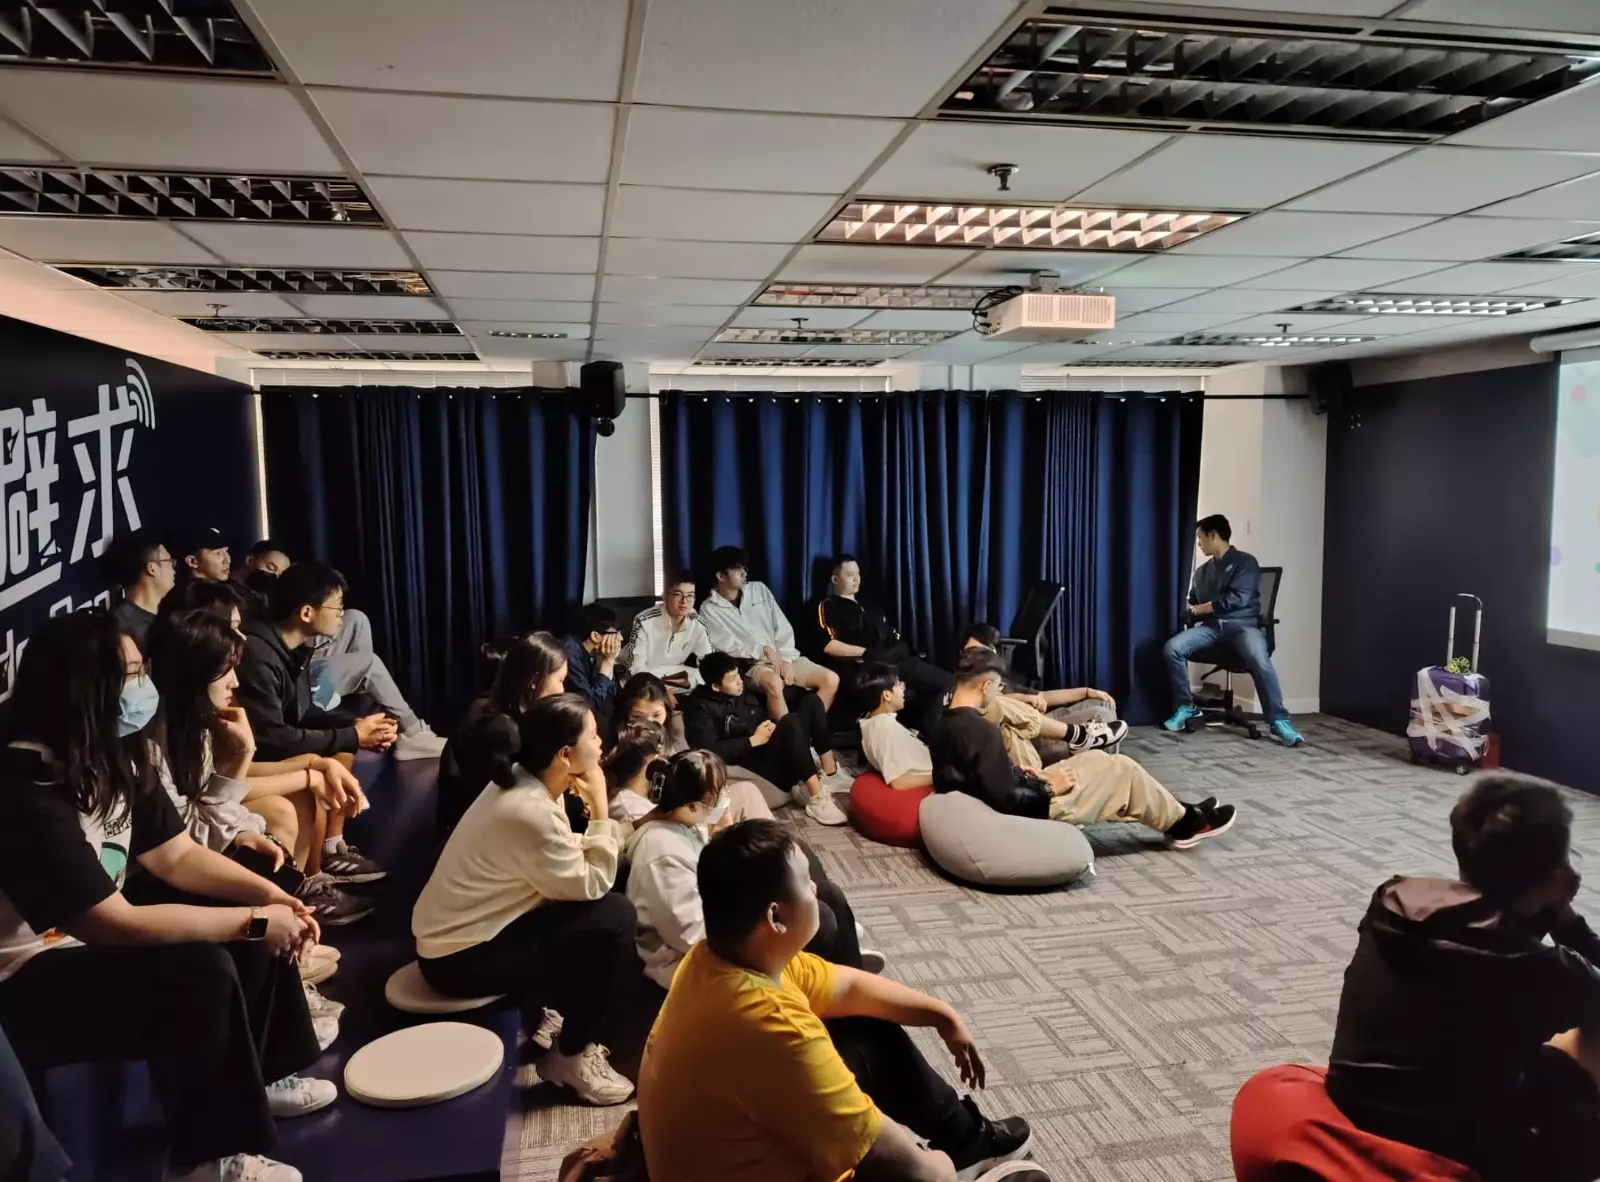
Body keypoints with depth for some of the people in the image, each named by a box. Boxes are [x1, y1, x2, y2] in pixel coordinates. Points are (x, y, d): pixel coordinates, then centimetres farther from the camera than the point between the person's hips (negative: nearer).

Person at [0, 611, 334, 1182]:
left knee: (255, 930, 1)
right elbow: (117, 925, -32)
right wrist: (253, 920, -27)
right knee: (201, 973, -28)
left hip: (90, 938, 9)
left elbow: (177, 856, 3)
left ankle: (263, 1073, 18)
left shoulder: (114, 757, -3)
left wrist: (268, 895, -12)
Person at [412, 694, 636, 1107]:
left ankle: (541, 1016, 19)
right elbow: (594, 885, -20)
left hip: (456, 931, 10)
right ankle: (571, 1059, -2)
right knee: (615, 918, -16)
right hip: (461, 957, -10)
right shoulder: (531, 813, -28)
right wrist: (599, 808, -16)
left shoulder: (521, 780, 0)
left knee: (594, 911, 8)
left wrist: (591, 812, -11)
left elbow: (574, 867, 4)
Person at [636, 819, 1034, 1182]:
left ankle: (967, 1138, 33)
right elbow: (881, 1150, -25)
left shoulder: (721, 956, -10)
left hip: (750, 1140, 8)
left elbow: (849, 988, 6)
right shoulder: (772, 1025, -37)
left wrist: (944, 1016, 12)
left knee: (871, 1035, 14)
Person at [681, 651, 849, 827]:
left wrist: (774, 727, -2)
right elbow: (709, 752, -21)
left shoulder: (743, 689, 14)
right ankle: (818, 799, -32)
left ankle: (831, 775, -8)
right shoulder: (701, 709, -8)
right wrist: (754, 740, -17)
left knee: (811, 701, -6)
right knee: (791, 721, -32)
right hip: (756, 763, -8)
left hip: (783, 753, 8)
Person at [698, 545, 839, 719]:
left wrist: (786, 660, -6)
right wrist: (764, 650, -16)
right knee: (775, 683, -39)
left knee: (831, 679, -15)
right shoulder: (709, 609, -1)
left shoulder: (759, 589, 11)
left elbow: (783, 628, 7)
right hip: (752, 664, -5)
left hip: (784, 657, 5)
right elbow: (727, 646, -9)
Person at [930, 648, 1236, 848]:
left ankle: (1171, 812, 32)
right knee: (1122, 769, 3)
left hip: (1019, 797, 9)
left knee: (1095, 759, 20)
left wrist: (1019, 774, 8)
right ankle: (1185, 823, 25)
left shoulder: (944, 728, -1)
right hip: (1035, 810, -9)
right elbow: (1008, 800, -31)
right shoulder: (982, 730, -30)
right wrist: (1050, 787, -15)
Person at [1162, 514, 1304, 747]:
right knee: (1172, 648, -24)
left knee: (1260, 661, -37)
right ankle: (1186, 706, -9)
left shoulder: (1245, 562, 2)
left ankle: (1278, 720, -25)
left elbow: (1238, 599, -11)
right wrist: (1192, 611, -2)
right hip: (1210, 626, 5)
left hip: (1242, 625, -5)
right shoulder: (1202, 571, 23)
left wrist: (1203, 608, -3)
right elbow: (1193, 605, 22)